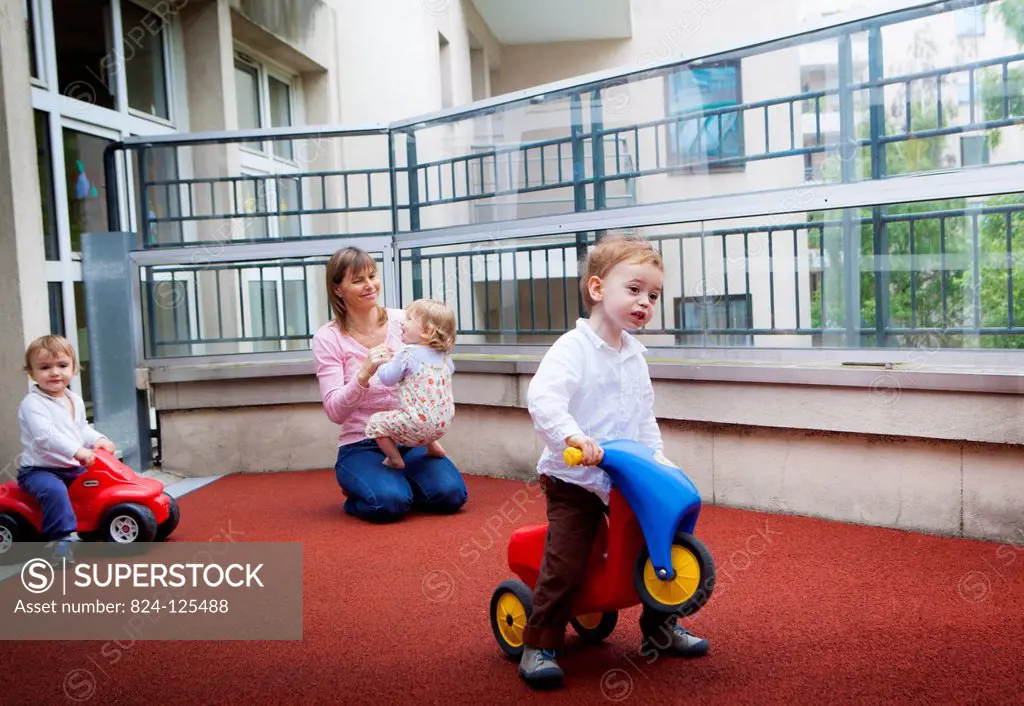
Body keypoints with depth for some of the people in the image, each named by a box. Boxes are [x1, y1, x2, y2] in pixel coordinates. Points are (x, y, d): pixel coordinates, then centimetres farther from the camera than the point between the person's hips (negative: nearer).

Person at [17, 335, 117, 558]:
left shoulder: (76, 400, 10)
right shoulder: (32, 403, -16)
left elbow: (83, 429, 22)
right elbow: (45, 437, -30)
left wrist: (99, 439, 0)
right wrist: (77, 451, -41)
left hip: (75, 468, 8)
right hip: (39, 470, -8)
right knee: (54, 490, -35)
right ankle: (63, 538, -32)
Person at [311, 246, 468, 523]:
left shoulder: (402, 320, 1)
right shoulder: (328, 337, -5)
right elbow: (335, 412, -13)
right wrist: (364, 373, -30)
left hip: (410, 439, 3)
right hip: (360, 446, -3)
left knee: (451, 493, -21)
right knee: (390, 502, -30)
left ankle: (398, 481, 10)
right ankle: (360, 490, 6)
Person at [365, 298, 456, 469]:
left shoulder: (408, 354, -14)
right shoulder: (444, 356, 8)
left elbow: (387, 378, -9)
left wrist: (381, 363, 12)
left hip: (419, 424, -8)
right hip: (443, 424, 8)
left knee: (376, 422, 6)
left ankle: (395, 460, 11)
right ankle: (432, 446, 31)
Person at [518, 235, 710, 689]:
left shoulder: (635, 353, 9)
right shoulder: (573, 349, -16)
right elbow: (542, 397, -33)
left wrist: (656, 454, 8)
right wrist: (572, 436, -46)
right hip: (573, 480, -7)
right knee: (565, 564, -11)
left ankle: (660, 628, 32)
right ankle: (539, 647, 5)